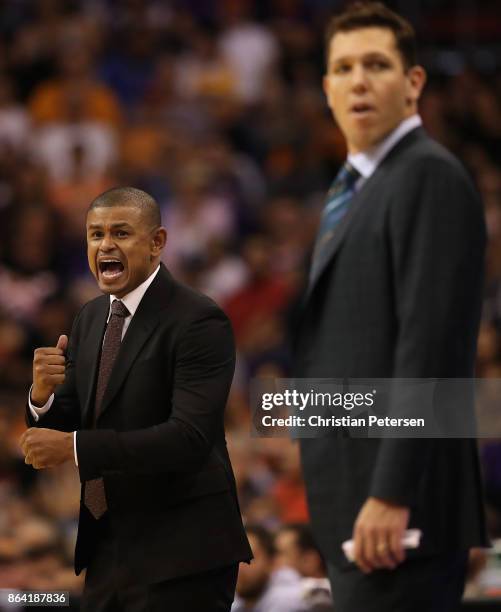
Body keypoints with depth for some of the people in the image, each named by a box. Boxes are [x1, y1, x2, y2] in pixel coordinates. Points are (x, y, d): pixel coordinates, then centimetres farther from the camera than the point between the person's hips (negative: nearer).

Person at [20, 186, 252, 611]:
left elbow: (190, 437, -24)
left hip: (179, 557, -7)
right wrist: (43, 394, -12)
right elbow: (63, 428, 11)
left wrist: (74, 447, -27)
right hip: (106, 549, 7)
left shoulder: (198, 321, -14)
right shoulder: (91, 318, 10)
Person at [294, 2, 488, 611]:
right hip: (353, 506, 10)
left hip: (399, 509, -10)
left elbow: (430, 345, -18)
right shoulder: (354, 187, 21)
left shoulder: (430, 177, -9)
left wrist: (391, 495, -23)